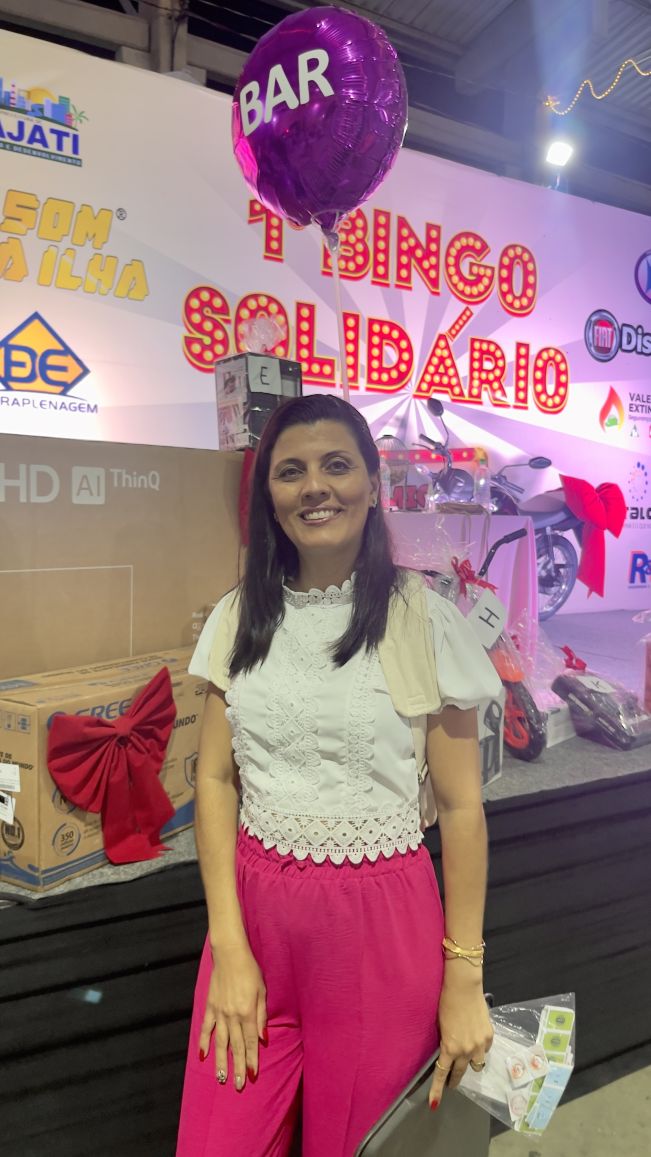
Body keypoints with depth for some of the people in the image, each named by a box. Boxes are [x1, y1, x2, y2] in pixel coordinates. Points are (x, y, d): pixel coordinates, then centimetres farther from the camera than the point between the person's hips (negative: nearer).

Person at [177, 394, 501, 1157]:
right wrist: (229, 948, -3)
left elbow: (461, 807, -5)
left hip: (381, 923, -2)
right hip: (253, 909, 3)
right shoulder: (240, 617, 0)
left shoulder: (425, 622, -9)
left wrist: (464, 980, -2)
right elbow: (215, 779, 1)